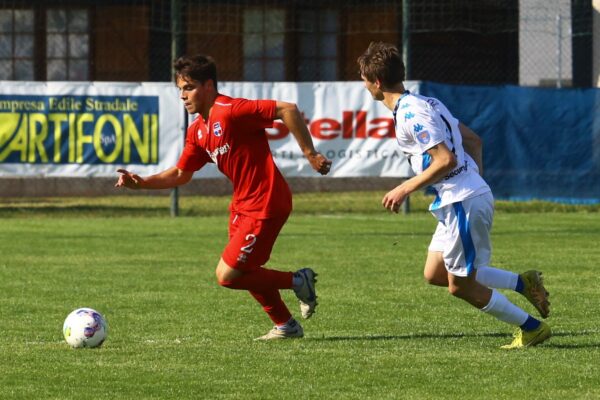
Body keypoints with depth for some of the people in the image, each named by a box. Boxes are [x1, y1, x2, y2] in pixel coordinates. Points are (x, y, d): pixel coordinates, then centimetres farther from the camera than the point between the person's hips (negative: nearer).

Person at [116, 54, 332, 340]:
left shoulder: (231, 111, -20)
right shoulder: (198, 130, 8)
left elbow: (287, 110, -24)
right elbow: (180, 175, 17)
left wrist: (310, 154, -24)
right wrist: (141, 183, 2)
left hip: (265, 204, -9)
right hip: (242, 206, 9)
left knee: (227, 276, -8)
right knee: (245, 272, 16)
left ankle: (297, 281, 6)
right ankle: (285, 325, 31)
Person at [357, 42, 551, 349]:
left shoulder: (410, 115, -17)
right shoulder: (425, 103, 13)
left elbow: (446, 160, -24)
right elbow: (472, 140, 18)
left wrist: (405, 189, -15)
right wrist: (476, 177, 24)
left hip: (463, 204, -10)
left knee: (461, 286, 1)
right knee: (435, 275, 14)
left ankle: (532, 328, 10)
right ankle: (523, 282, 14)